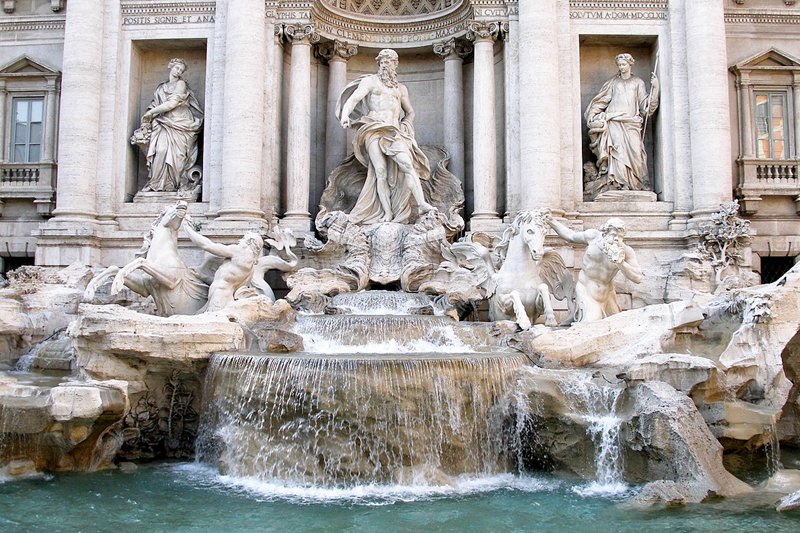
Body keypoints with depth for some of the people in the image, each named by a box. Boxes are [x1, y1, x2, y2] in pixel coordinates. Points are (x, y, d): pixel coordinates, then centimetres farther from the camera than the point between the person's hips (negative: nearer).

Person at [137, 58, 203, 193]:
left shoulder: (181, 83, 4)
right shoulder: (162, 87, 21)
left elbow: (173, 103, -6)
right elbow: (155, 104, 18)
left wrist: (151, 112, 0)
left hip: (179, 124, -3)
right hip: (164, 123, 3)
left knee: (176, 152, -14)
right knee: (160, 149, -16)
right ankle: (157, 183, -18)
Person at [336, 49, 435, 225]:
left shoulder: (401, 88, 25)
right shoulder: (370, 81, 14)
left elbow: (410, 112, 36)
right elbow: (353, 99, -1)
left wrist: (405, 127, 14)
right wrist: (345, 115, -22)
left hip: (394, 131, 2)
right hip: (374, 130, -2)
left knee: (408, 164, -20)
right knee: (381, 172, -13)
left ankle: (422, 204, -30)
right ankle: (387, 213, -15)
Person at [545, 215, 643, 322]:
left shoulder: (626, 251, -13)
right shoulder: (594, 236, -11)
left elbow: (638, 277, -17)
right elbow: (571, 237, 6)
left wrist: (621, 263, -31)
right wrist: (552, 221, 7)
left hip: (606, 293, 3)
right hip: (586, 290, -3)